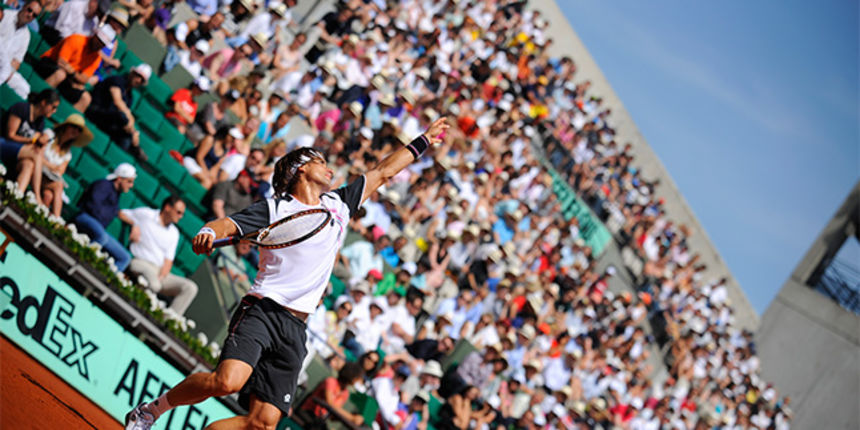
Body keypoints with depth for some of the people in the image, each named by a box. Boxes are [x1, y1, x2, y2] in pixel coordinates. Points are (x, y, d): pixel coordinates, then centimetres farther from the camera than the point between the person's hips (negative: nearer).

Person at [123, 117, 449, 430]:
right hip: (261, 312, -5)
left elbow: (382, 172, 31)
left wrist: (423, 141, 36)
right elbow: (227, 224, -6)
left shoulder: (339, 204, 22)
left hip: (295, 330, 5)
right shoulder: (274, 208, 6)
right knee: (228, 381, -30)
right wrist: (208, 232, -28)